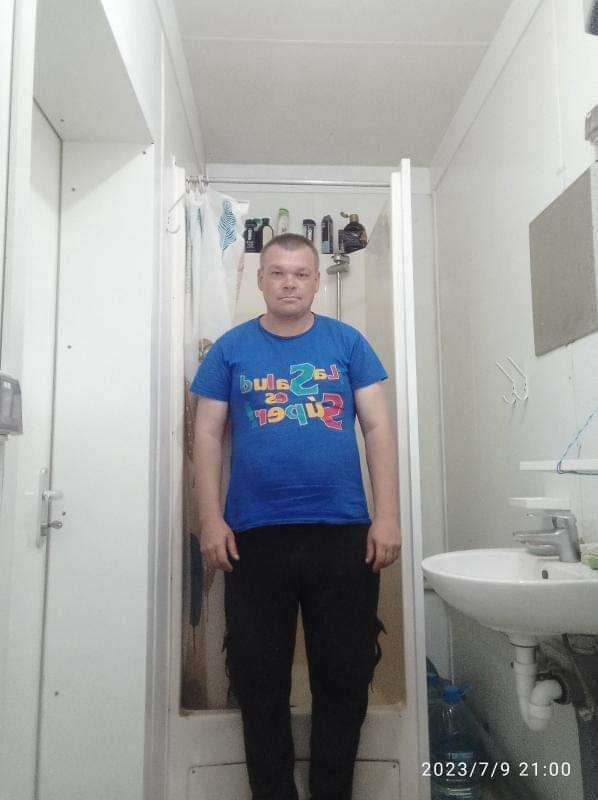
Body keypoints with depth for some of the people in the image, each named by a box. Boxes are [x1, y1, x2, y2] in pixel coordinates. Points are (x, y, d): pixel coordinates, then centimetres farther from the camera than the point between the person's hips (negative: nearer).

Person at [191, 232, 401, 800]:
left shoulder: (347, 343, 6)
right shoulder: (231, 349, 6)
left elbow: (378, 428, 3)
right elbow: (207, 435, 4)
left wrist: (387, 516, -5)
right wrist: (211, 521, -5)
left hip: (343, 534, 1)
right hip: (254, 538, 0)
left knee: (345, 679, 11)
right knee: (259, 682, 11)